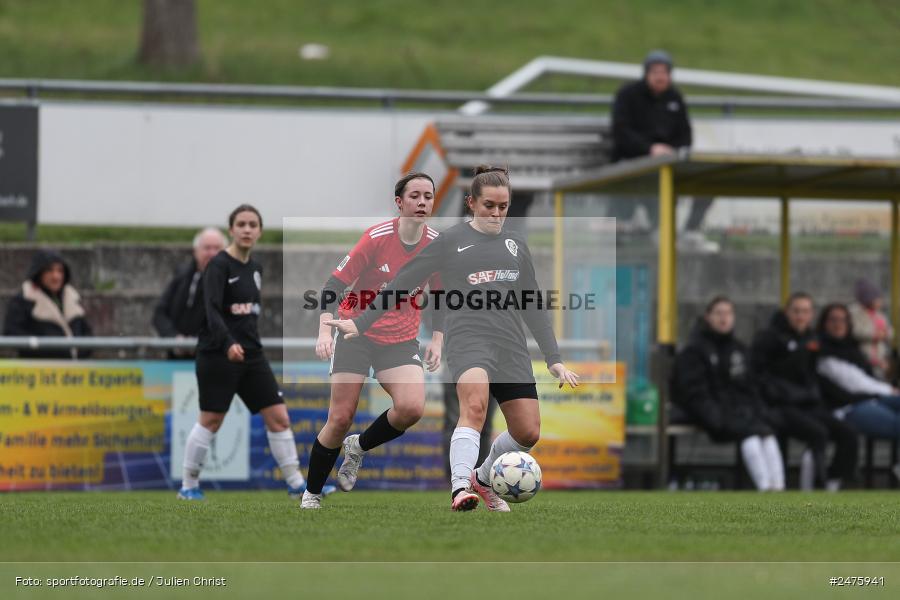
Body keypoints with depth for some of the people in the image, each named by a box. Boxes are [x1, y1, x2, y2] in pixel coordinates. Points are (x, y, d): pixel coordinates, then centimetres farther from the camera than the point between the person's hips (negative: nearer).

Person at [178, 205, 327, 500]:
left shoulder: (255, 268, 12)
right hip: (218, 354, -7)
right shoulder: (219, 265, -12)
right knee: (211, 420, -2)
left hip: (251, 354, 7)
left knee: (279, 418, 1)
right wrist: (228, 344, -38)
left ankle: (296, 483, 7)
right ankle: (188, 486, 11)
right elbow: (212, 310, -24)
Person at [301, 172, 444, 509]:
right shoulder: (376, 238, -15)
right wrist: (325, 332, -25)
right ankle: (311, 494, 14)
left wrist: (437, 340, 6)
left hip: (401, 340, 3)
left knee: (412, 407, -22)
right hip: (357, 334, -3)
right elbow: (335, 285, -13)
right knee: (340, 418, -6)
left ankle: (360, 446, 7)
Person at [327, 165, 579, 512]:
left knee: (529, 432, 1)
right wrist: (360, 324, 0)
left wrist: (554, 360, 20)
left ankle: (483, 480, 28)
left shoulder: (516, 243, 20)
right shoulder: (450, 241, 7)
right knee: (475, 405, -33)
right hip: (468, 337, -5)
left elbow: (532, 305, 24)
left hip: (511, 345, 5)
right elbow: (401, 285, 8)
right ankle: (460, 489, -44)